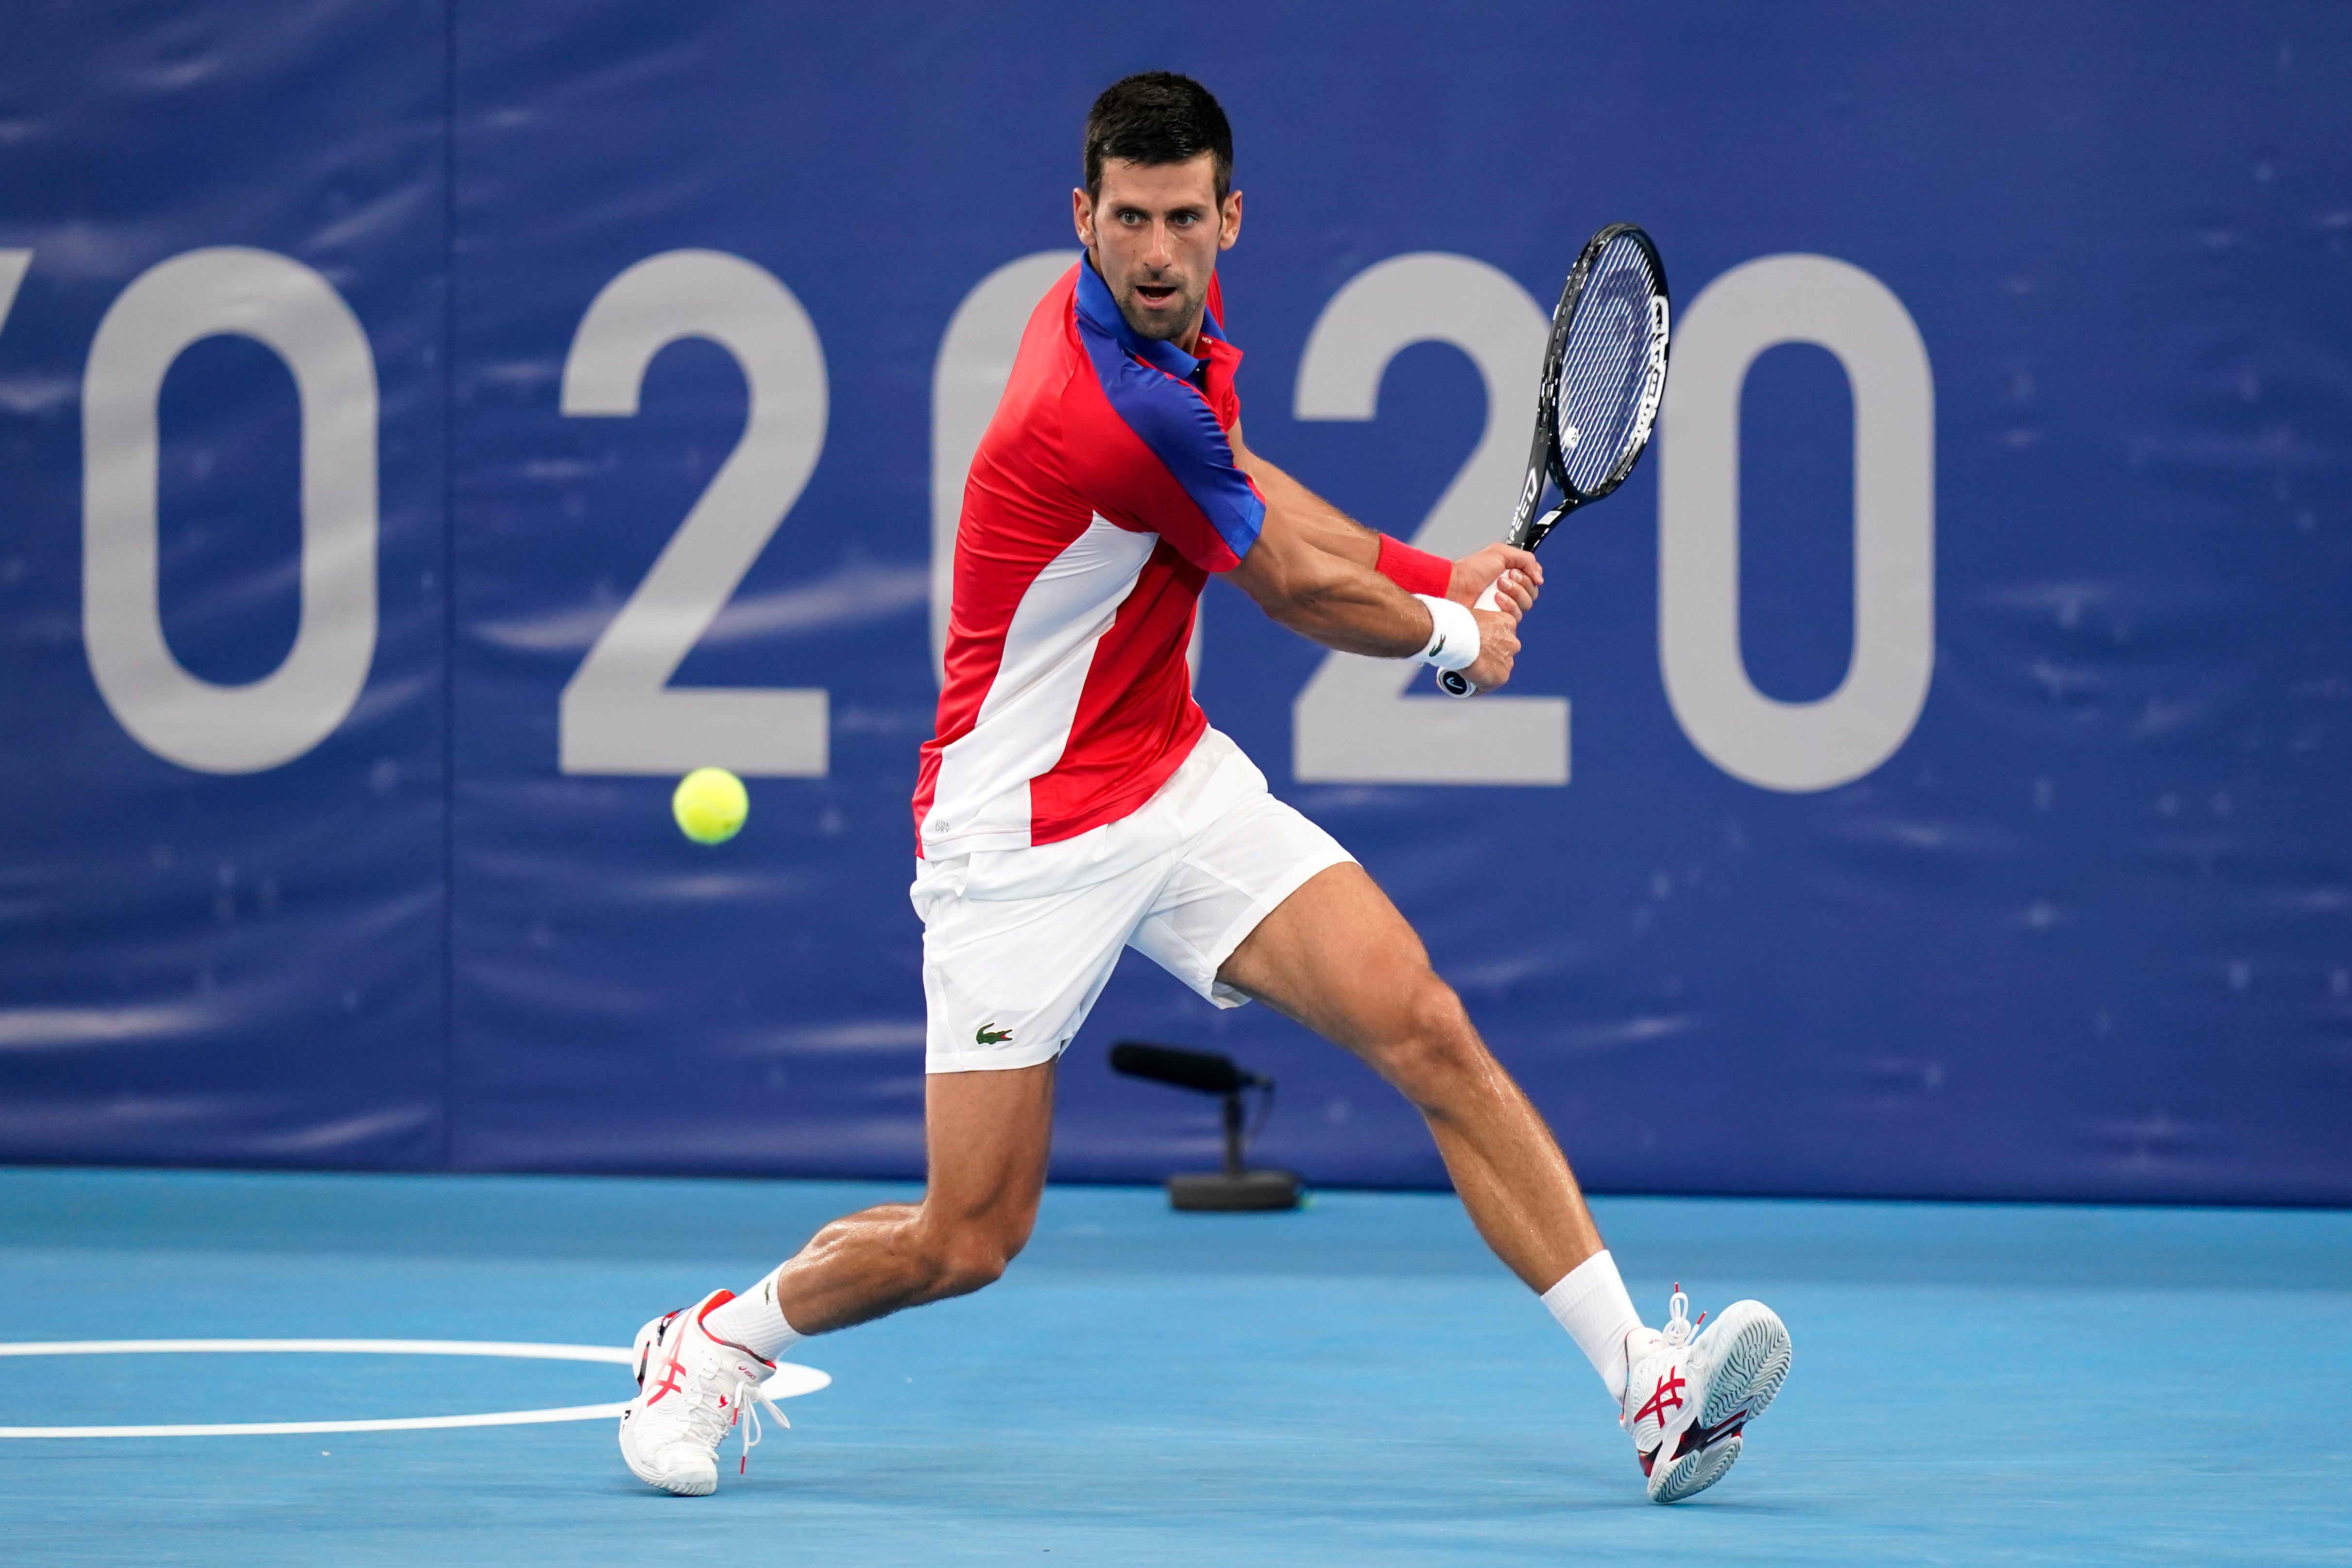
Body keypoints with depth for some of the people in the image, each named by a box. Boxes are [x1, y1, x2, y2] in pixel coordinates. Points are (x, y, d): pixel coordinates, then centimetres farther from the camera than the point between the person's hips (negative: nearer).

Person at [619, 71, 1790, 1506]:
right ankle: (717, 1342, 26)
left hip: (1181, 784, 8)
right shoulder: (1116, 411, -26)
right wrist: (1453, 633, 10)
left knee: (1430, 1032, -11)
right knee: (967, 1243, -4)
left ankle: (1653, 1386, -16)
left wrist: (1444, 576, 15)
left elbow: (1249, 494, 23)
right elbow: (1301, 591, -9)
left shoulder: (1171, 321, 1)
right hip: (1023, 837, -8)